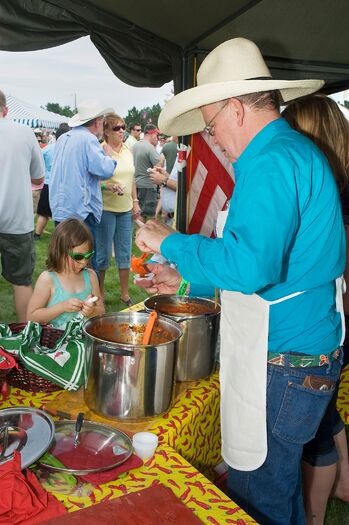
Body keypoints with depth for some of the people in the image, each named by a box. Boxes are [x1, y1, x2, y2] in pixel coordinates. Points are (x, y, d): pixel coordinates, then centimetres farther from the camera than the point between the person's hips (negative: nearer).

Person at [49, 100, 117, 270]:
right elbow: (105, 170, -19)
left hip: (60, 209, 8)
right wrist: (107, 154, 1)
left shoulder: (63, 138, 12)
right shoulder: (88, 139, -13)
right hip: (81, 210, -8)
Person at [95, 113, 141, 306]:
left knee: (124, 253, 12)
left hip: (126, 209, 6)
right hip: (106, 209, -6)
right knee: (103, 253, 3)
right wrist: (109, 185, -27)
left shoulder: (127, 150, 9)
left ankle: (125, 293, 24)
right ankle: (99, 294, 17)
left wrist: (135, 201, 13)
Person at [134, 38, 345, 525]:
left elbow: (251, 267, -31)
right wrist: (188, 279, 18)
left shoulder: (272, 161, -19)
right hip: (306, 352, 10)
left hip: (283, 364, -10)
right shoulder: (295, 150, 15)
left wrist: (170, 243, -17)